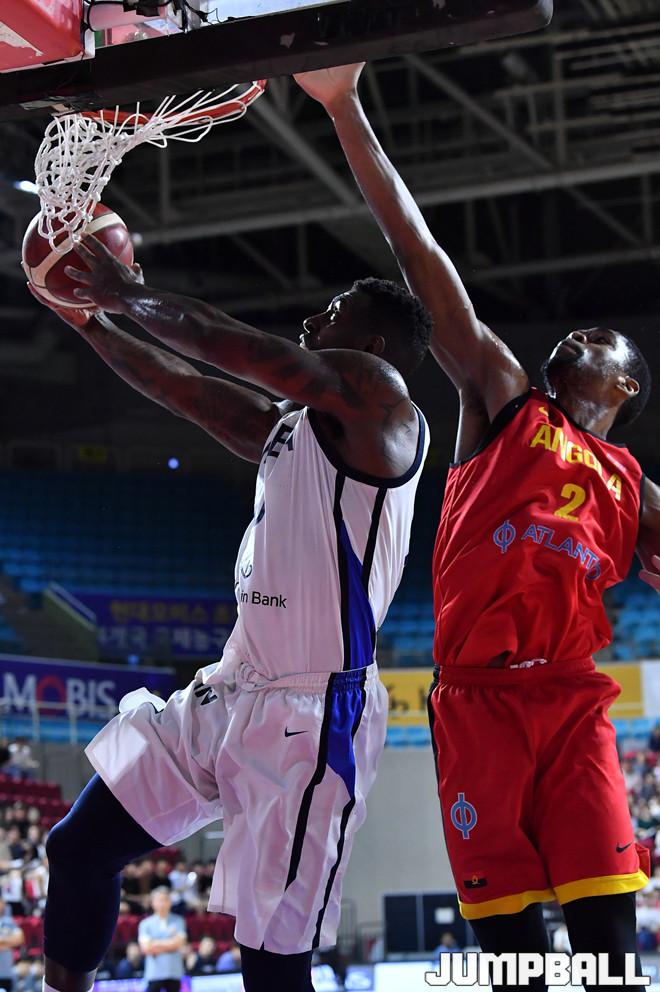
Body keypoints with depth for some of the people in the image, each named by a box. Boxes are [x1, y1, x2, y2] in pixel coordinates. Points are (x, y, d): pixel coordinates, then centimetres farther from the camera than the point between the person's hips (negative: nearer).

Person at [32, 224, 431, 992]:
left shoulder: (375, 396, -7)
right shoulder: (288, 426, 19)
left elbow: (233, 348, -16)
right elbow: (183, 389, 26)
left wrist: (133, 297, -6)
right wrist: (88, 318, 22)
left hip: (313, 712, -9)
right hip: (232, 692, 10)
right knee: (79, 847, 11)